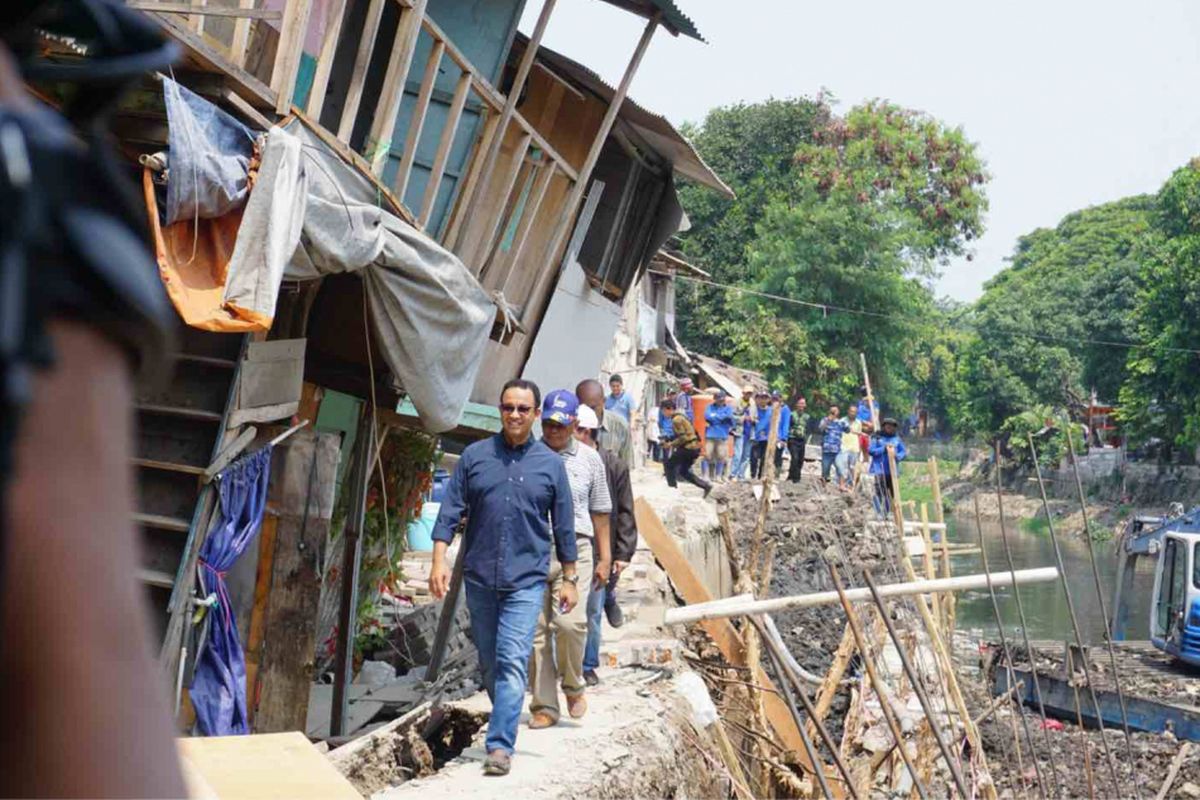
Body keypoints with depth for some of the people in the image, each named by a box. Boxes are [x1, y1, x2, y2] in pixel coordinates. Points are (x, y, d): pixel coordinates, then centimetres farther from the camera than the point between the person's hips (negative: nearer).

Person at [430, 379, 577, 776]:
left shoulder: (551, 464, 2)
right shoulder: (474, 456, 4)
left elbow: (564, 526, 6)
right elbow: (450, 511, 1)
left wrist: (569, 578, 6)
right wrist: (439, 560, -9)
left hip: (526, 580, -2)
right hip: (479, 578, 2)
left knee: (512, 663, -11)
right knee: (489, 663, 14)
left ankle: (500, 746, -10)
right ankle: (507, 721, 35)